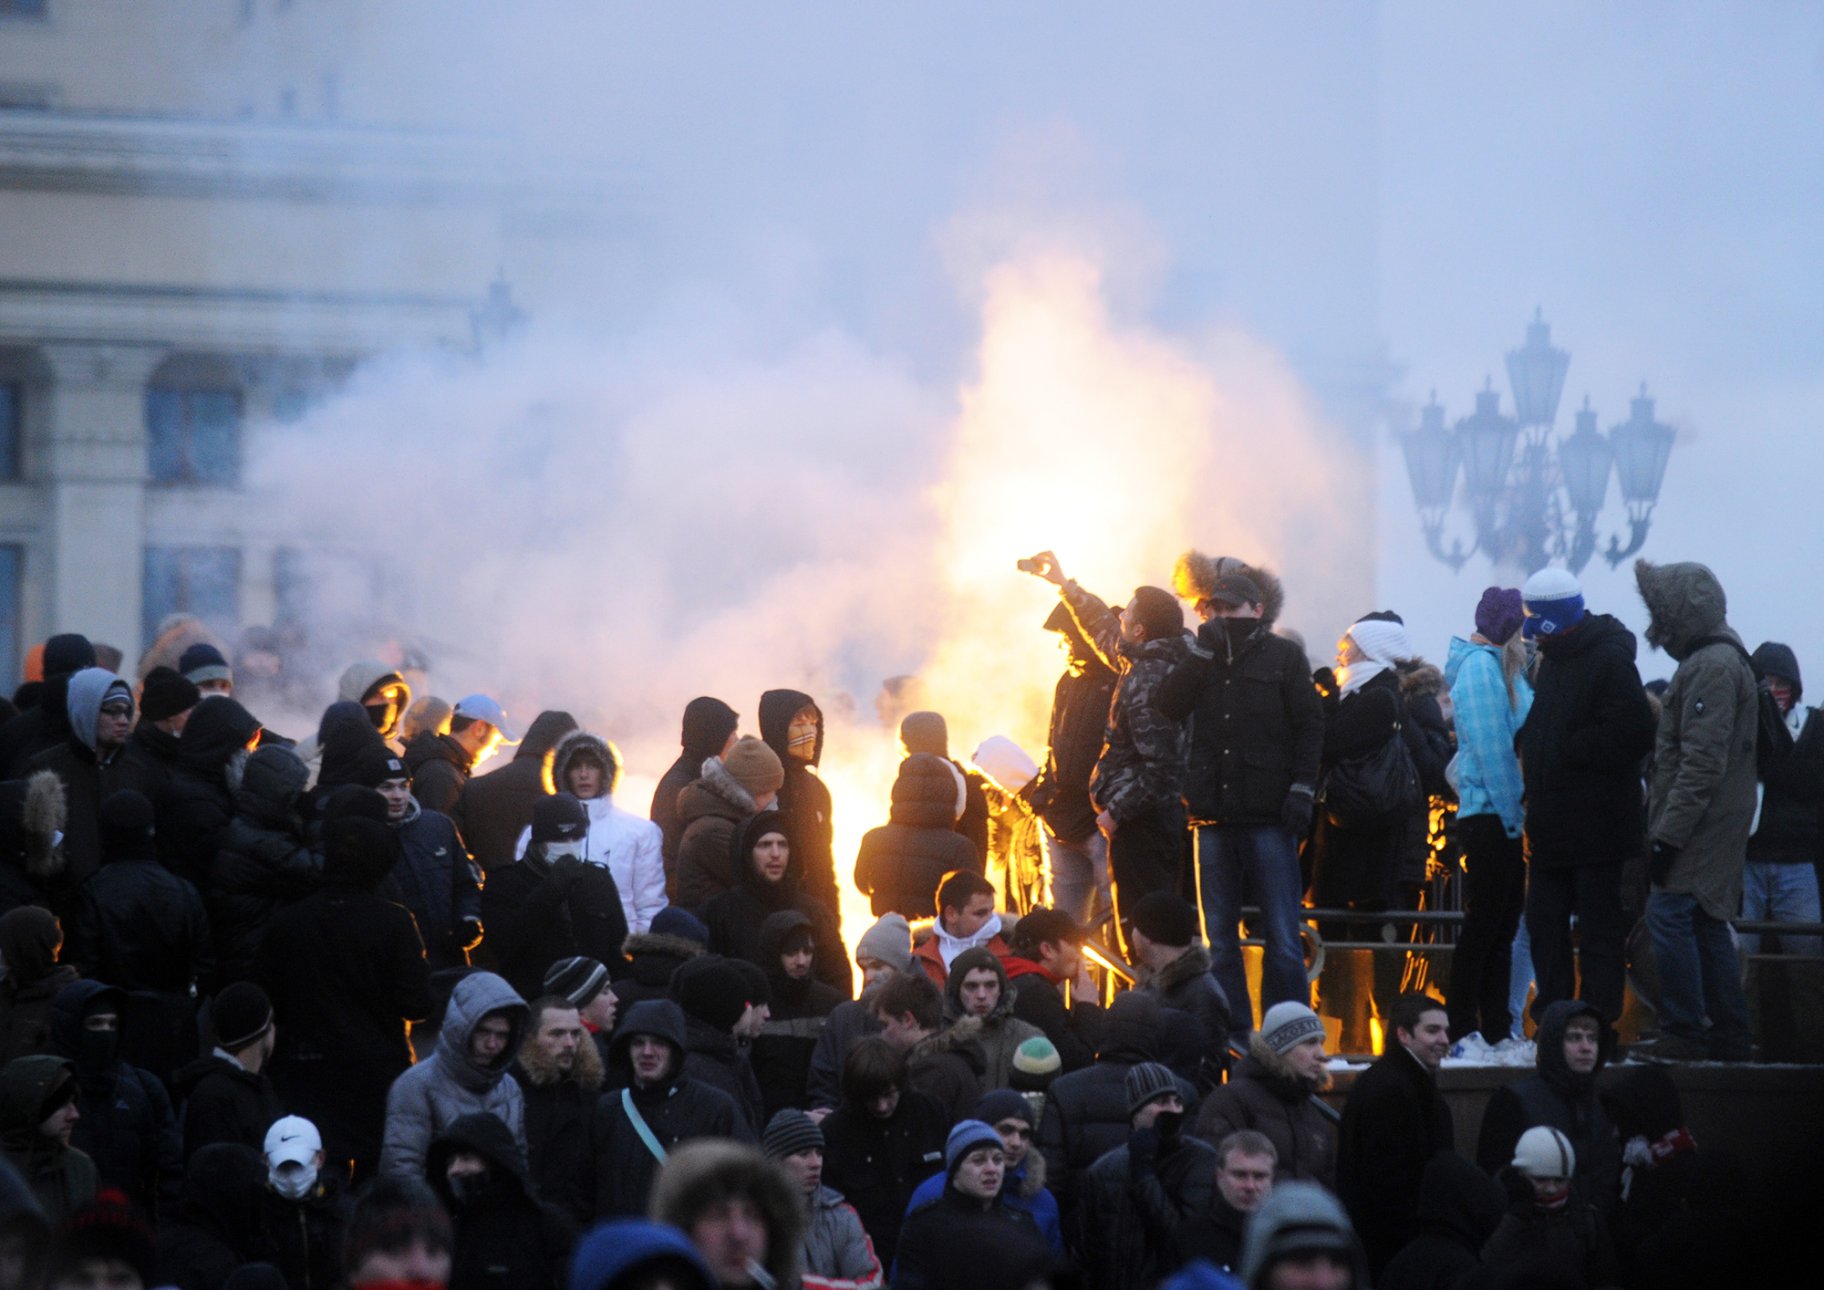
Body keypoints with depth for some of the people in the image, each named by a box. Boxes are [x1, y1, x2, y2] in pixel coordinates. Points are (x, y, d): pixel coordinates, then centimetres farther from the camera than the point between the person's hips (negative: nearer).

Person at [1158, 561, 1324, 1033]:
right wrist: (1204, 649, -6)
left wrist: (1302, 789, -9)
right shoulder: (1203, 662, 14)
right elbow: (1169, 705, -2)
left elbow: (1309, 725, 1)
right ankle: (1229, 1039, 12)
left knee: (1282, 938, -5)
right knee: (1218, 940, 6)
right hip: (1213, 816, 4)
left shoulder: (1283, 656, 5)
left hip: (1269, 816, -4)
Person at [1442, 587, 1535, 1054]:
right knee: (1483, 927, -6)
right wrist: (1511, 814, -17)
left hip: (1508, 818, 9)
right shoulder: (1479, 666, -12)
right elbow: (1490, 748, -17)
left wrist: (1521, 814, 9)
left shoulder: (1507, 668, 17)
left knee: (1503, 928, 10)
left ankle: (1497, 1032, 13)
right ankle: (1462, 1032, -3)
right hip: (1489, 817, -9)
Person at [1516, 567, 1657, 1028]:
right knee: (1544, 923, 12)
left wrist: (1565, 752, -15)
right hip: (1553, 825, 9)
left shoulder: (1609, 659, -13)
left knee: (1599, 928, -3)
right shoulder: (1551, 659, 16)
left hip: (1597, 825, -9)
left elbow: (1631, 735, -22)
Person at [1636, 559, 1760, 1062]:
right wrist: (1663, 825, 20)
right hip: (1718, 828, 10)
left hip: (1701, 825, -10)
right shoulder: (1721, 659, 17)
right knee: (1708, 922, 12)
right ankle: (1730, 1034, 15)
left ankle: (1683, 1032, -10)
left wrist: (1668, 834, -22)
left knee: (1670, 915, -10)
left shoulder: (1712, 667, -16)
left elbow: (1703, 762, -22)